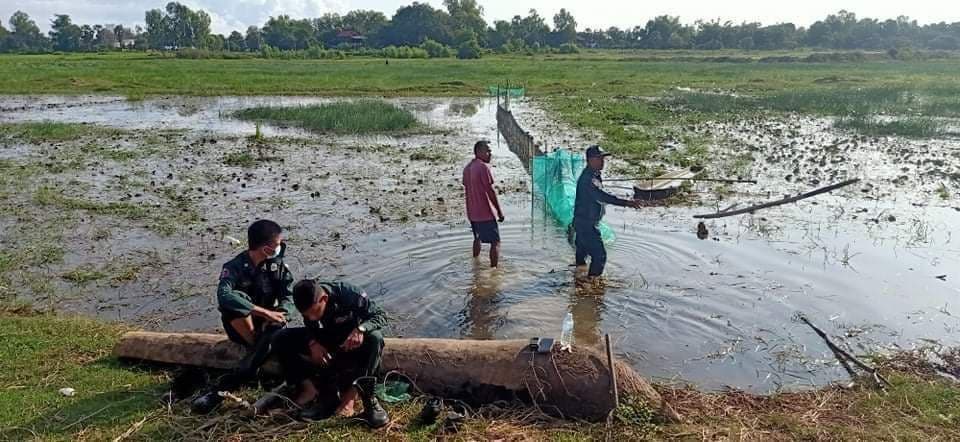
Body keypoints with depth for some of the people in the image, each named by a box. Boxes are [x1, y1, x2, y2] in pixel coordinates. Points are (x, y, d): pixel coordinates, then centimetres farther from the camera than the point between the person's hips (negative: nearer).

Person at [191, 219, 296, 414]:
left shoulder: (278, 266, -2)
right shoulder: (235, 266, -15)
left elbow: (288, 297, -8)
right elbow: (224, 295, -34)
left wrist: (277, 316, -31)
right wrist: (264, 312, -40)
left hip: (267, 325, 2)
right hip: (240, 328, -2)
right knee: (233, 304, -33)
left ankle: (222, 389, -32)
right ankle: (259, 348, -18)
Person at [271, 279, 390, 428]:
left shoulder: (350, 295, -30)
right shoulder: (309, 304, -17)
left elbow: (381, 315, -23)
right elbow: (310, 329, -1)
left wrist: (360, 329, -41)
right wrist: (312, 343, -24)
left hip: (353, 343, -4)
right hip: (327, 341, 4)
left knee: (374, 338, -38)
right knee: (283, 340, -14)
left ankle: (351, 394, -34)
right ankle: (310, 388, -19)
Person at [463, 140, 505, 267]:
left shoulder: (467, 168, 10)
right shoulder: (483, 166, -17)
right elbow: (491, 191, -17)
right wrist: (500, 211, -11)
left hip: (472, 213, 9)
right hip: (486, 213, -9)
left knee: (477, 239, 24)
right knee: (495, 242, -2)